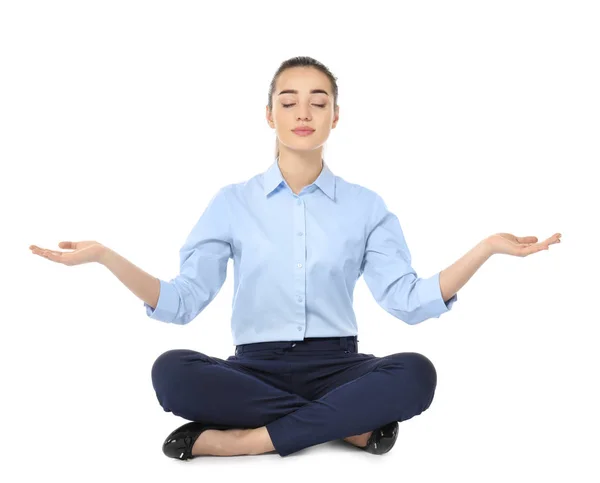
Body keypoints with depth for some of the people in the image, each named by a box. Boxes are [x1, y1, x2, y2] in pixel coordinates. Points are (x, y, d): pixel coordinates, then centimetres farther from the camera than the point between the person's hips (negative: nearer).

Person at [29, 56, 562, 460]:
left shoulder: (366, 206, 6)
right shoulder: (232, 202, 5)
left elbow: (407, 301, -4)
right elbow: (182, 302, -2)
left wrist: (486, 248, -15)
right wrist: (106, 257, -16)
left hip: (337, 366, 1)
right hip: (256, 367, 0)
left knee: (416, 374, -30)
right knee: (171, 371, -31)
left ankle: (241, 438, -25)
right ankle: (351, 423, -22)